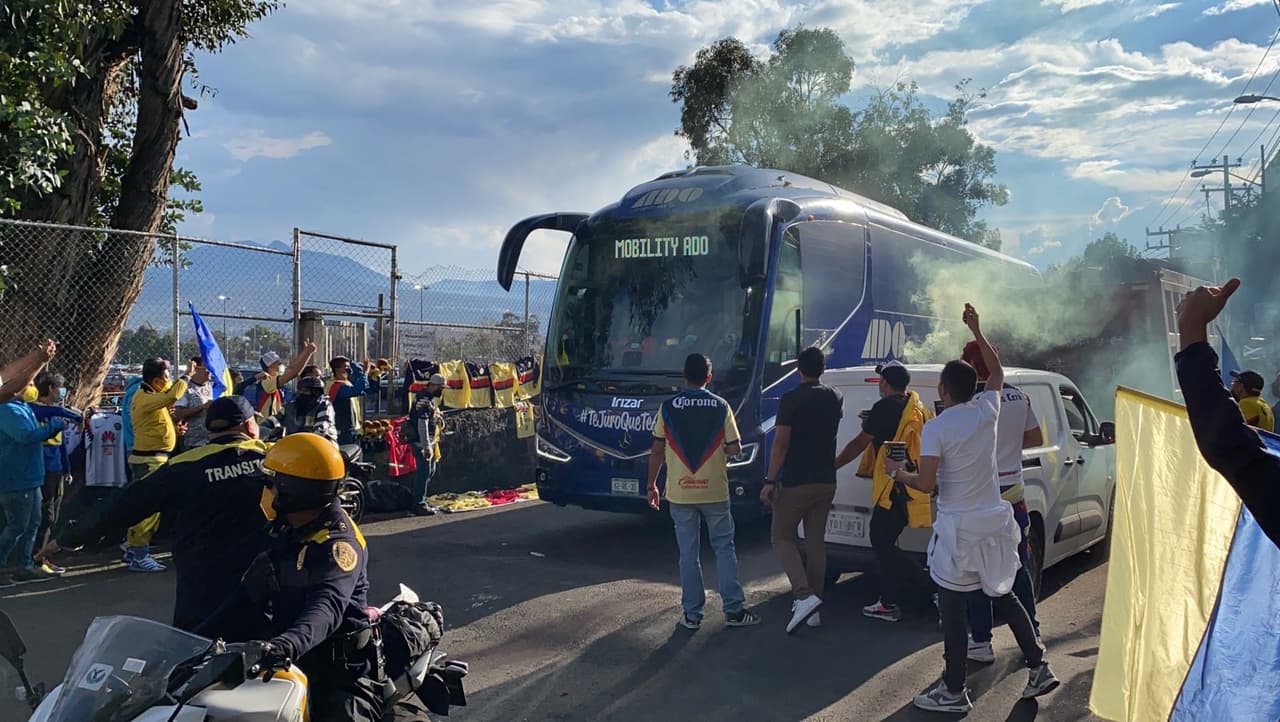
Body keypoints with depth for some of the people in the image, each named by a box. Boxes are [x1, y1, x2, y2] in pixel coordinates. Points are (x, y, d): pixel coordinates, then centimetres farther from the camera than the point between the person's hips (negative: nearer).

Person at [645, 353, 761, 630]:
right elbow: (735, 449, -3)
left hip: (680, 493, 1)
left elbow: (657, 450, 1)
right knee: (724, 548, 9)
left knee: (688, 553, 7)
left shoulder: (668, 407, -2)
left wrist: (651, 485, 10)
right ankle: (734, 610, 10)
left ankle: (692, 613, 11)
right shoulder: (721, 407, -3)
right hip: (714, 491, -1)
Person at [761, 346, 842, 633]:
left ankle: (804, 596, -13)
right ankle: (813, 608, 13)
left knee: (783, 538, 4)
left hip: (796, 482, -6)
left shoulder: (791, 399, -12)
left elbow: (781, 443, -16)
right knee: (816, 542, 10)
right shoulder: (835, 398, 7)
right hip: (826, 482, 6)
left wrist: (770, 481, -13)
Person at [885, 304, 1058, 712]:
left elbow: (927, 485, -16)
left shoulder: (935, 429, -15)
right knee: (1004, 596, 22)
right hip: (995, 521, 6)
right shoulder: (987, 410, 0)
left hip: (958, 527, -6)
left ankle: (954, 693, 7)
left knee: (952, 609, 2)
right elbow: (997, 372, 21)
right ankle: (1038, 669, 22)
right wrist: (976, 331, 25)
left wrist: (898, 472, 2)